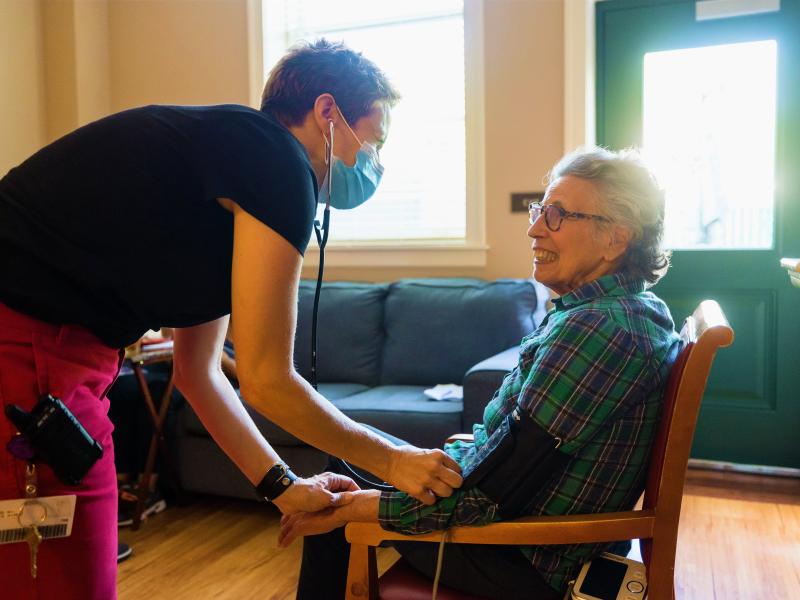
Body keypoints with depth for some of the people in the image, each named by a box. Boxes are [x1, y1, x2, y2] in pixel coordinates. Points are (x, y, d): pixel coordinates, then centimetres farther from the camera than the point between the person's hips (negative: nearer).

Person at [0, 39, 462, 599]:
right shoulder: (277, 161, -14)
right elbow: (265, 380, -13)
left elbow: (199, 372, 17)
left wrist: (283, 486, 17)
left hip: (49, 351, 10)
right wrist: (393, 459, 1)